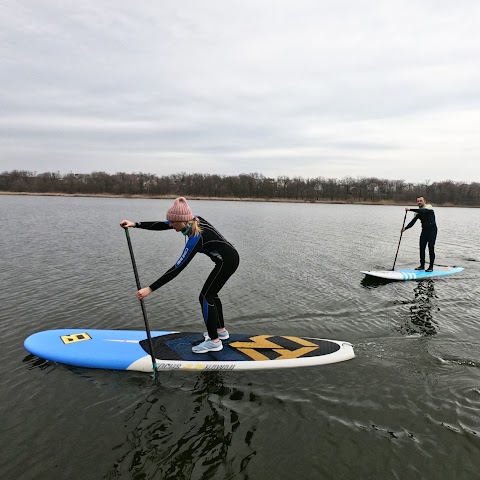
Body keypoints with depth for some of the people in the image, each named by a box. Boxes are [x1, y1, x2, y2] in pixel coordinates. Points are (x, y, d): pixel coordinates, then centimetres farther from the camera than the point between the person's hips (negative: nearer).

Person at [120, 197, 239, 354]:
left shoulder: (196, 237, -29)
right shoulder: (192, 220, -6)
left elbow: (177, 268, -29)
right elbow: (161, 225, 2)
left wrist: (150, 289, -29)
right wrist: (135, 224, -3)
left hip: (227, 261, -9)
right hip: (229, 258, 9)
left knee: (205, 297, -4)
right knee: (211, 294, 19)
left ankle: (214, 341, 5)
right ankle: (221, 330, 33)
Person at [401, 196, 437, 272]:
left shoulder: (429, 207, -9)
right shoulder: (418, 212, 8)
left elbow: (422, 211, -31)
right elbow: (413, 222, 0)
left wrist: (410, 209, -36)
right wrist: (405, 228, -14)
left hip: (432, 230, -6)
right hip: (424, 230, 6)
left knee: (431, 247, -8)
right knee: (422, 247, 1)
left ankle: (431, 267, -2)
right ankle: (422, 265, 10)